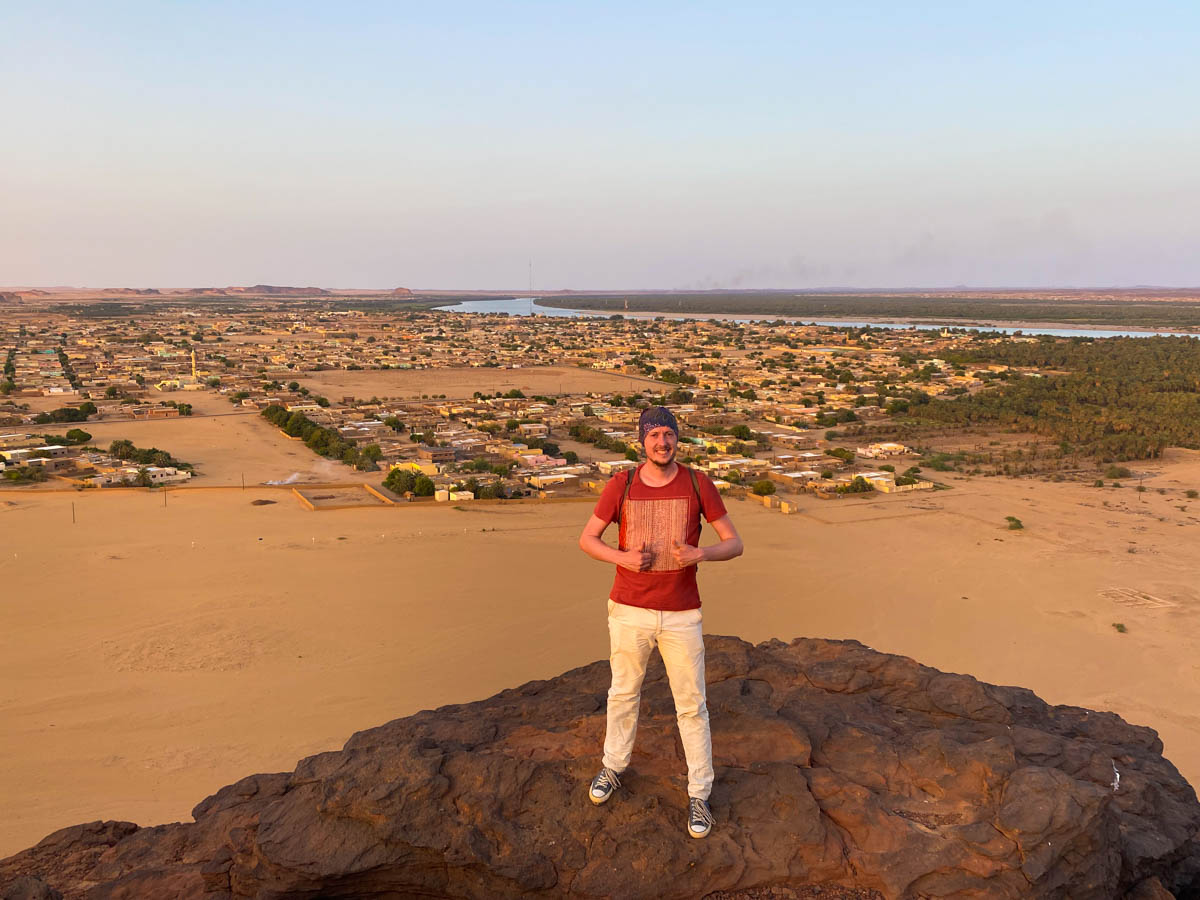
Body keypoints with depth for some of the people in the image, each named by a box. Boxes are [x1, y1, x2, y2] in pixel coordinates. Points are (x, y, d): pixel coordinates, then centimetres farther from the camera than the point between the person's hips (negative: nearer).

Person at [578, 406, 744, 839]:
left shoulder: (698, 483, -8)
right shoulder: (621, 485, -7)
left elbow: (734, 543, -5)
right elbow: (586, 539, 1)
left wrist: (699, 554, -27)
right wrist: (623, 557, -20)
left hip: (681, 615, -1)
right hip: (629, 611, 1)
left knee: (692, 705, 7)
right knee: (624, 694, 19)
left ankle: (698, 795, 25)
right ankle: (614, 767, 44)